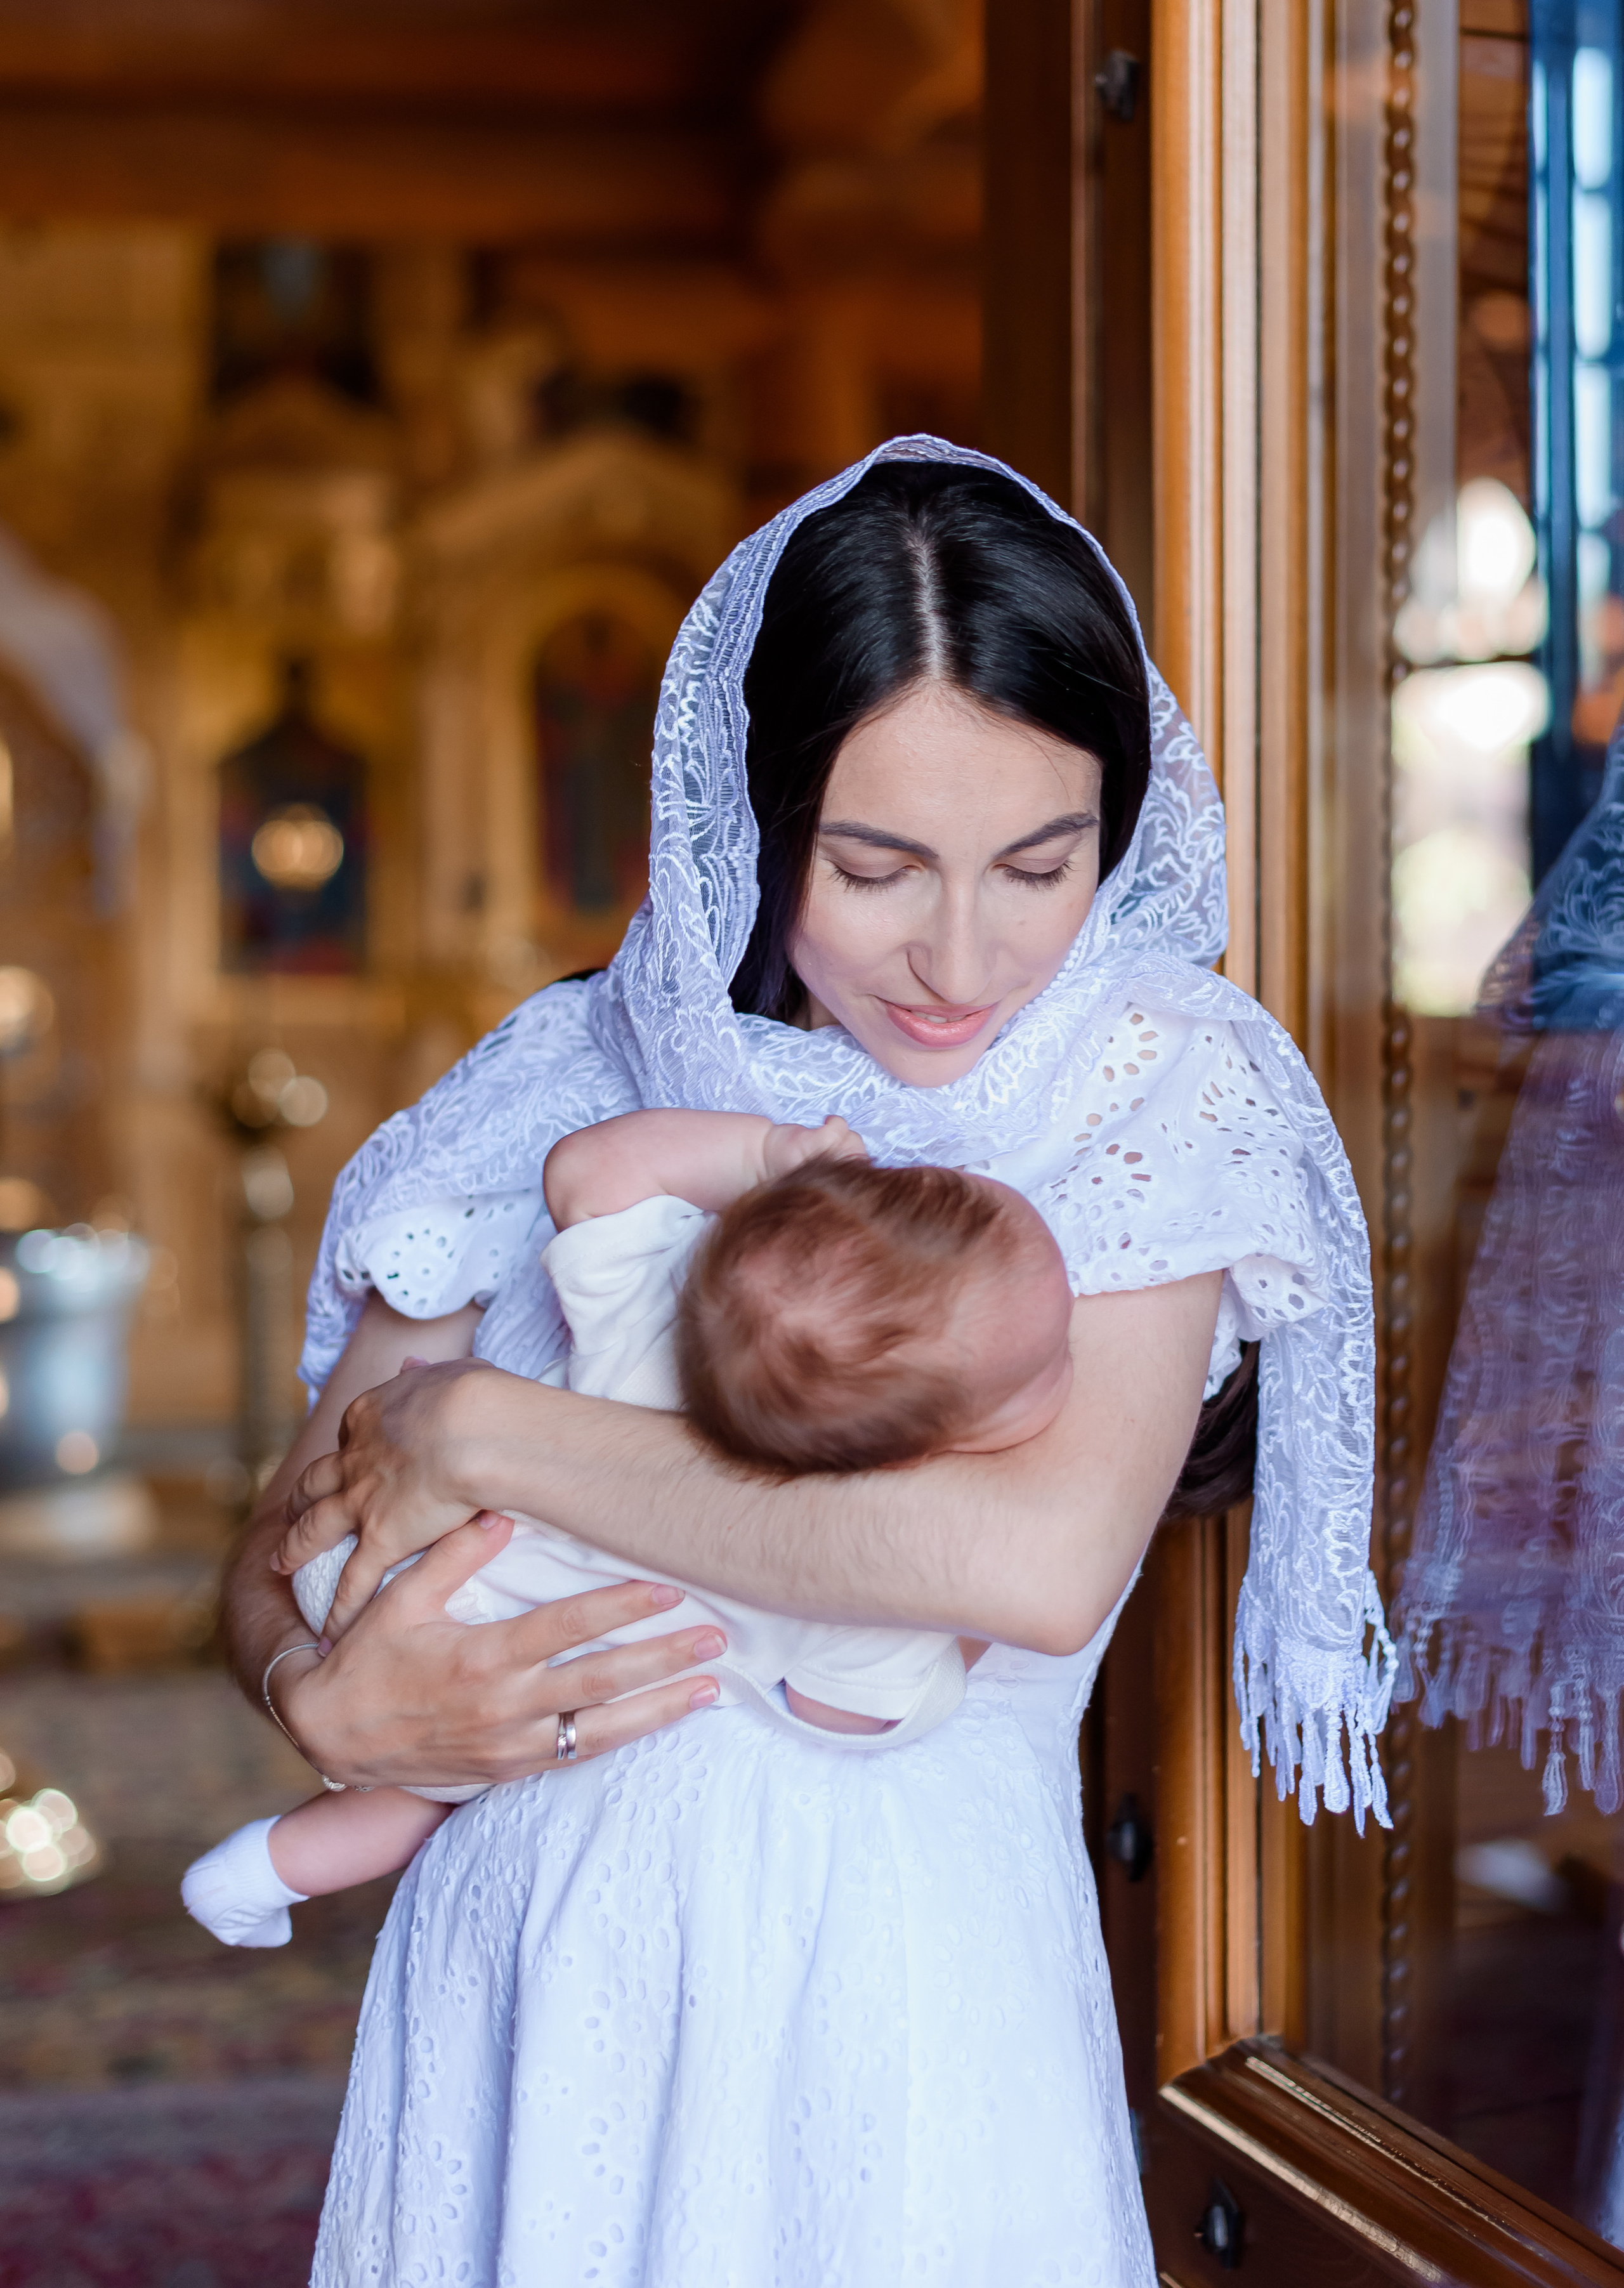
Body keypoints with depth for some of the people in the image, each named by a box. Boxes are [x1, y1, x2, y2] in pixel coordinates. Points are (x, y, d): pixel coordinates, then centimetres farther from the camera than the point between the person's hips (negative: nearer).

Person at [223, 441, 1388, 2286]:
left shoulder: (1150, 1079, -8)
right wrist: (328, 1697, -18)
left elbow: (1042, 1559, -24)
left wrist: (488, 1430, -17)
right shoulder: (568, 1084, 0)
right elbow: (286, 1549, 6)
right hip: (529, 1975, 2)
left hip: (911, 1986, -2)